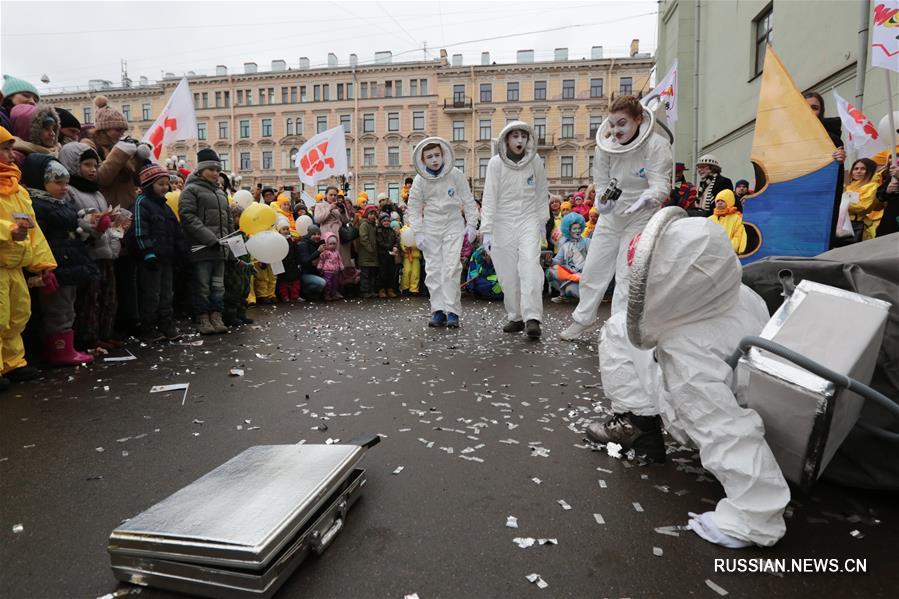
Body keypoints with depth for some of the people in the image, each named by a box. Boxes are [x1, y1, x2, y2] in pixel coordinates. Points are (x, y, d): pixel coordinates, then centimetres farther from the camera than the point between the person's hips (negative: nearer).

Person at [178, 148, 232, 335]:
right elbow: (188, 217, -14)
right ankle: (202, 319, 7)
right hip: (202, 247, -7)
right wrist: (210, 238, -19)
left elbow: (229, 220, 25)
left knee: (218, 285, 9)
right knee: (202, 285, -1)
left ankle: (216, 317, 15)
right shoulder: (191, 190, -2)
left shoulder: (220, 192, 21)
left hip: (220, 248, 7)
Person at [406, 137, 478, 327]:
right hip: (431, 227, 2)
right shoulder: (419, 180, -4)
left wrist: (471, 224, -2)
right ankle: (438, 311, 6)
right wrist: (418, 233, -4)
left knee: (452, 267, -10)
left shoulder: (455, 175, -7)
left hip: (453, 225, -2)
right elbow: (414, 208, 3)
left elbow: (468, 201, 1)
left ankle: (452, 311, -8)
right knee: (433, 269, 0)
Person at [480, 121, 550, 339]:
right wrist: (486, 229, -11)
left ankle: (532, 317, -21)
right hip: (503, 222, 0)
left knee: (530, 263, -19)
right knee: (507, 272, 1)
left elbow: (542, 192, 12)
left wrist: (543, 219, 16)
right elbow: (489, 197, -7)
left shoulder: (535, 161, 0)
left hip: (528, 219, 0)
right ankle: (515, 317, 15)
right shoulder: (496, 162, -6)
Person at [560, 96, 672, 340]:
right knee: (593, 269, 10)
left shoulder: (656, 145, -19)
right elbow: (602, 183, -4)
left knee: (626, 275, -7)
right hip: (611, 216, 5)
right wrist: (602, 201, -26)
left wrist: (646, 199, -46)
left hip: (640, 218, -4)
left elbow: (661, 185, -24)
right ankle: (582, 319, 27)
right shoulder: (606, 146, -8)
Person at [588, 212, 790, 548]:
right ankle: (639, 423, 10)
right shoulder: (737, 295, -23)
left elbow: (731, 437, -45)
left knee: (620, 333, -12)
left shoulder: (688, 358, -43)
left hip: (706, 414, -6)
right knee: (618, 327, 4)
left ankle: (638, 425, 3)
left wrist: (753, 524, -38)